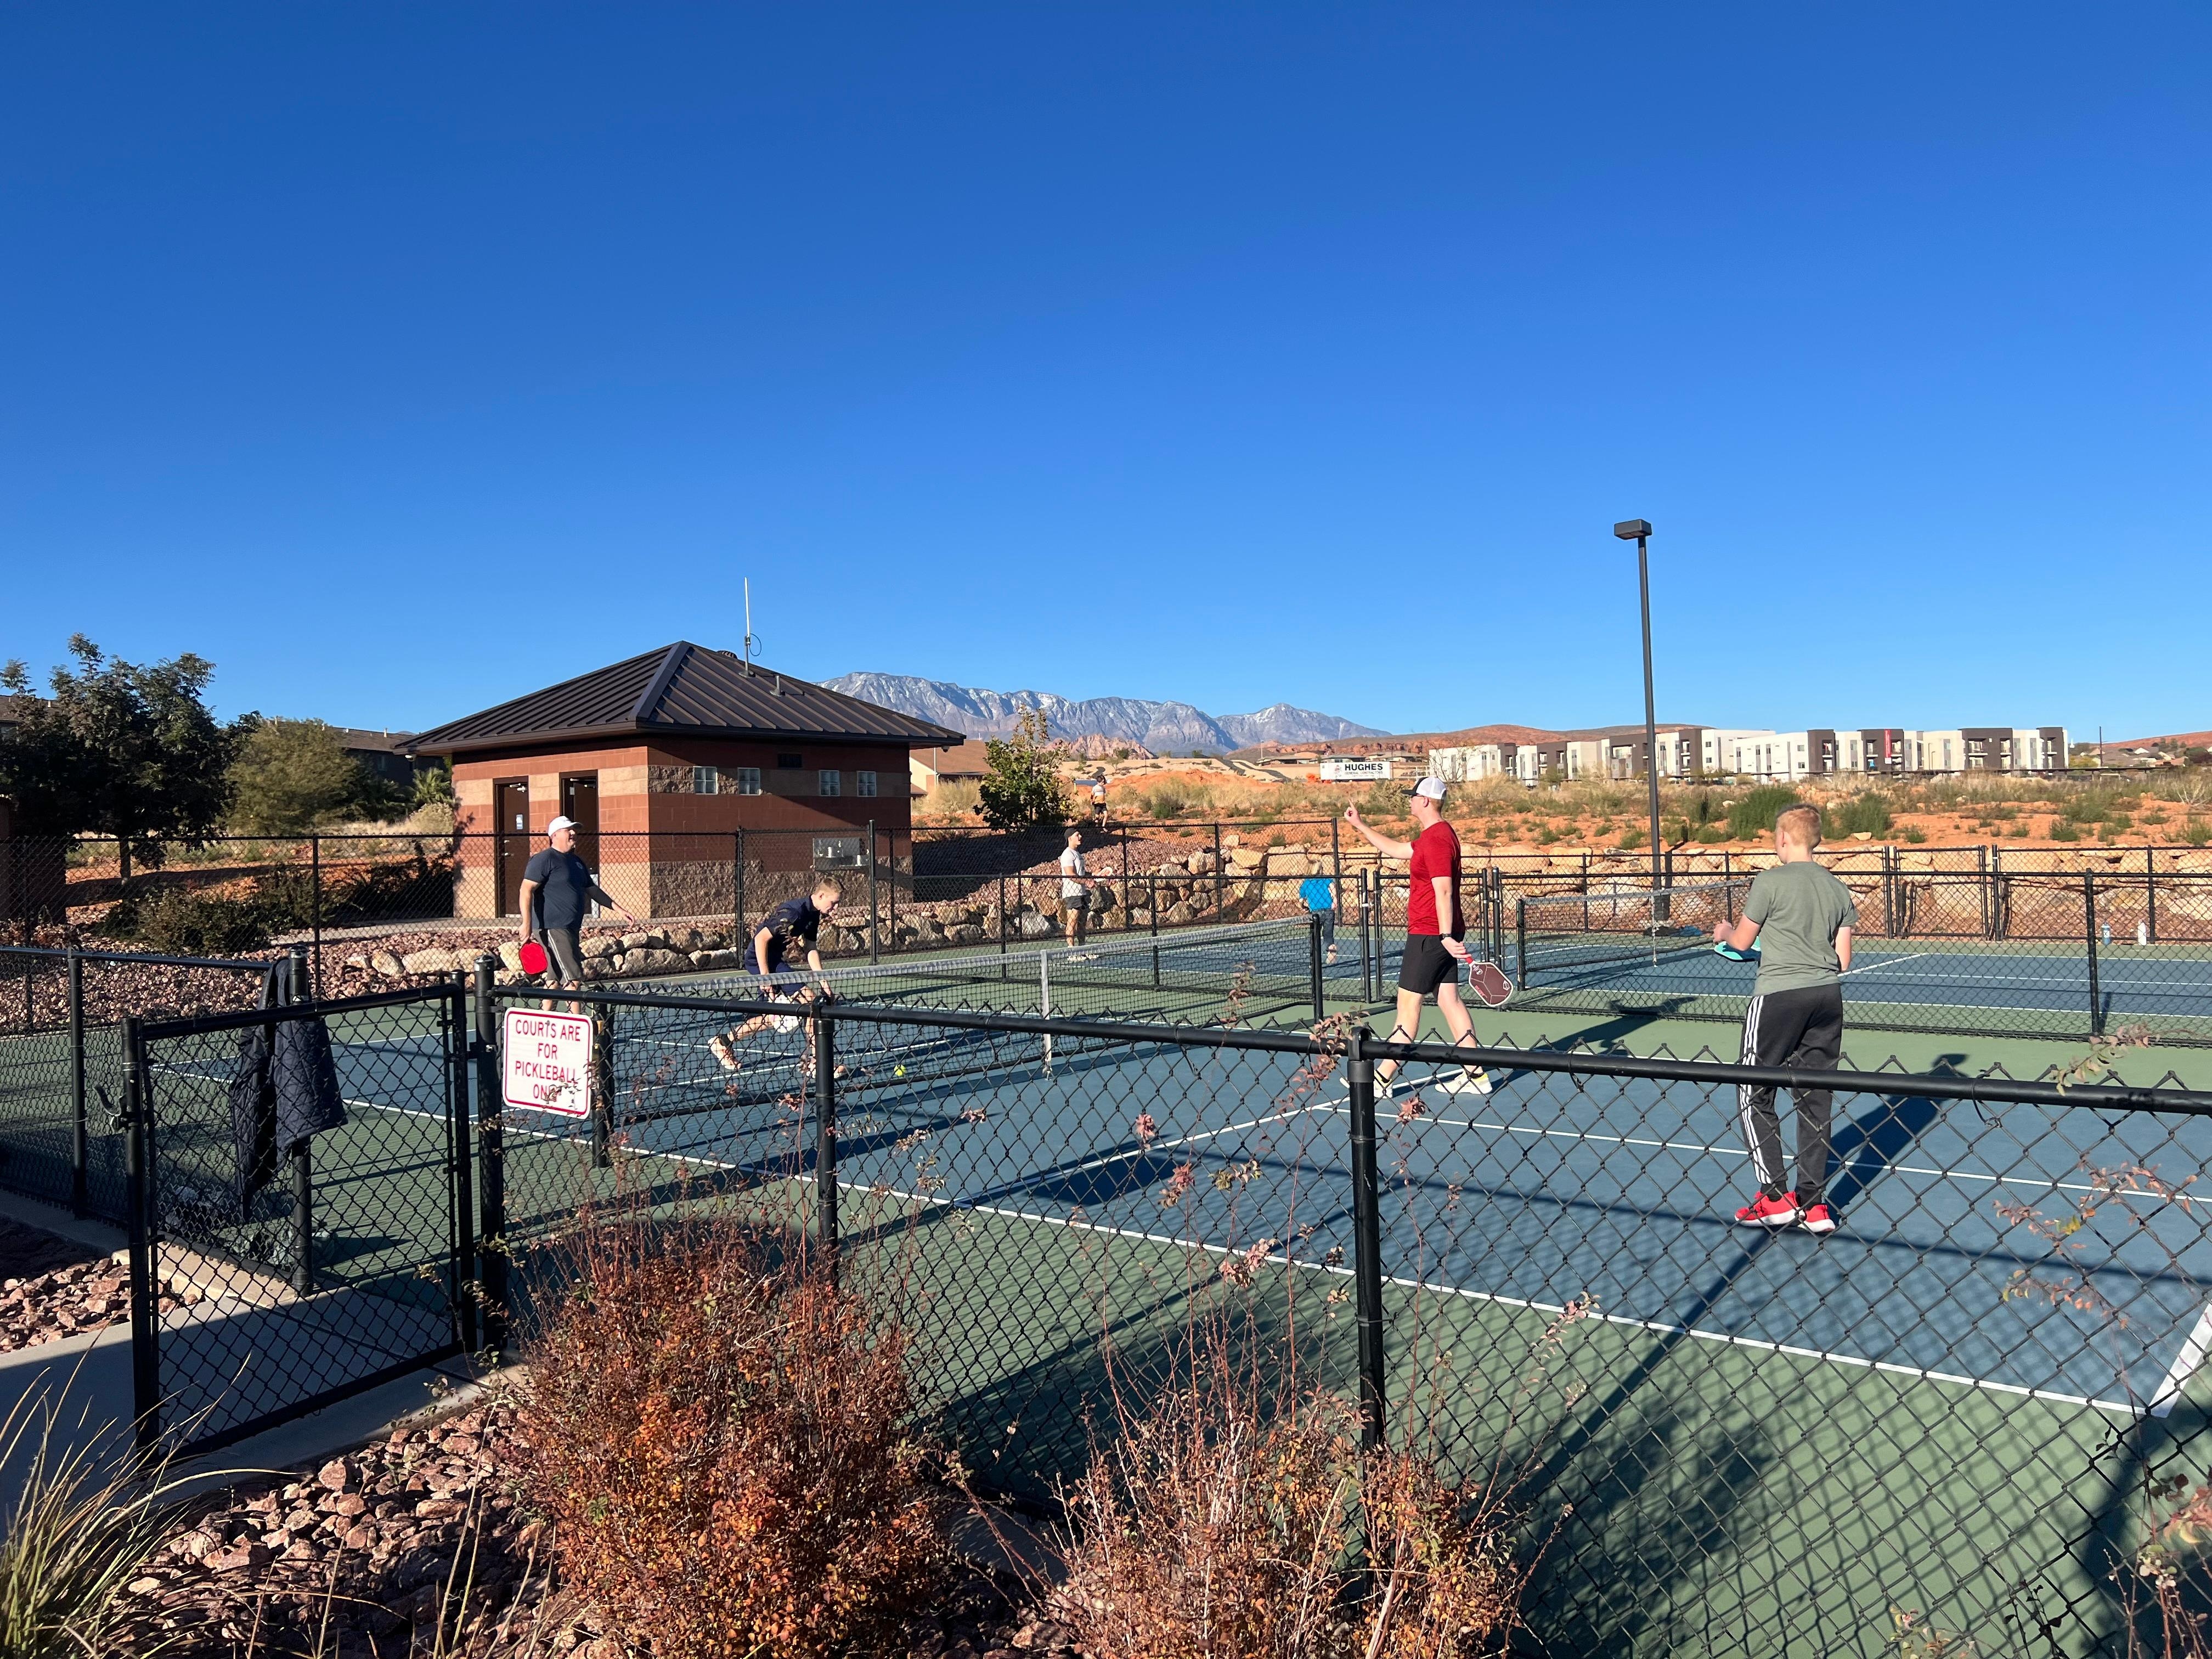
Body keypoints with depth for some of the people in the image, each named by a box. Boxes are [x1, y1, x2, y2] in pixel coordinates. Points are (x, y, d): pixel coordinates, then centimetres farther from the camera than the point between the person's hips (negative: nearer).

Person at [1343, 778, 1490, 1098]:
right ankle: (1475, 1074, 10)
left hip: (1429, 936, -10)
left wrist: (1446, 936, -28)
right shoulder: (1435, 835, 16)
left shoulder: (1436, 838, -17)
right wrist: (1359, 825, 33)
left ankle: (1382, 1079, 4)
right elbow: (1395, 849, 30)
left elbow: (1443, 891, -24)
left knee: (1408, 1005, -4)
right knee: (1449, 999, 10)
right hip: (1441, 934, 10)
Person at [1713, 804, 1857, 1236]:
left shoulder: (1770, 882, -8)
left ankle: (1774, 1199, 4)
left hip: (1778, 995, -6)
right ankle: (1813, 1204, 14)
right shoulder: (1837, 888, 8)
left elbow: (1742, 941, 1)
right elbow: (1843, 960, 9)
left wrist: (1725, 932, 23)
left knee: (1754, 1096, 6)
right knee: (1815, 1100, 10)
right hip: (1827, 995, 6)